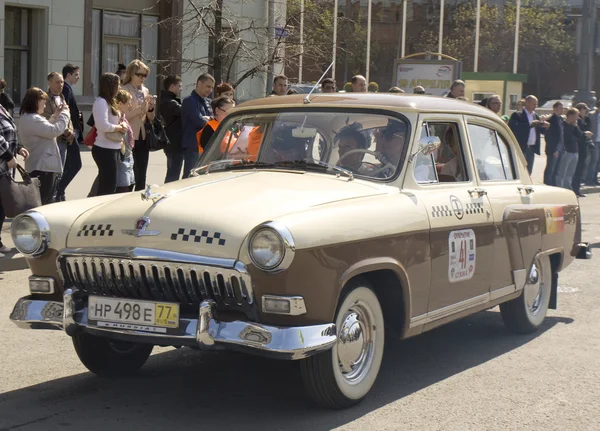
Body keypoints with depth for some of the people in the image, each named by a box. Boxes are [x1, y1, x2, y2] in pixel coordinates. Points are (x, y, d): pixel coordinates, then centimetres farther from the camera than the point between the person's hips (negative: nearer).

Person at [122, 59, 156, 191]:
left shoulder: (145, 91, 14)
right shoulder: (123, 90, -5)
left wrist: (151, 108, -2)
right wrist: (140, 108, -19)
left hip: (143, 137, 6)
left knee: (141, 178, 7)